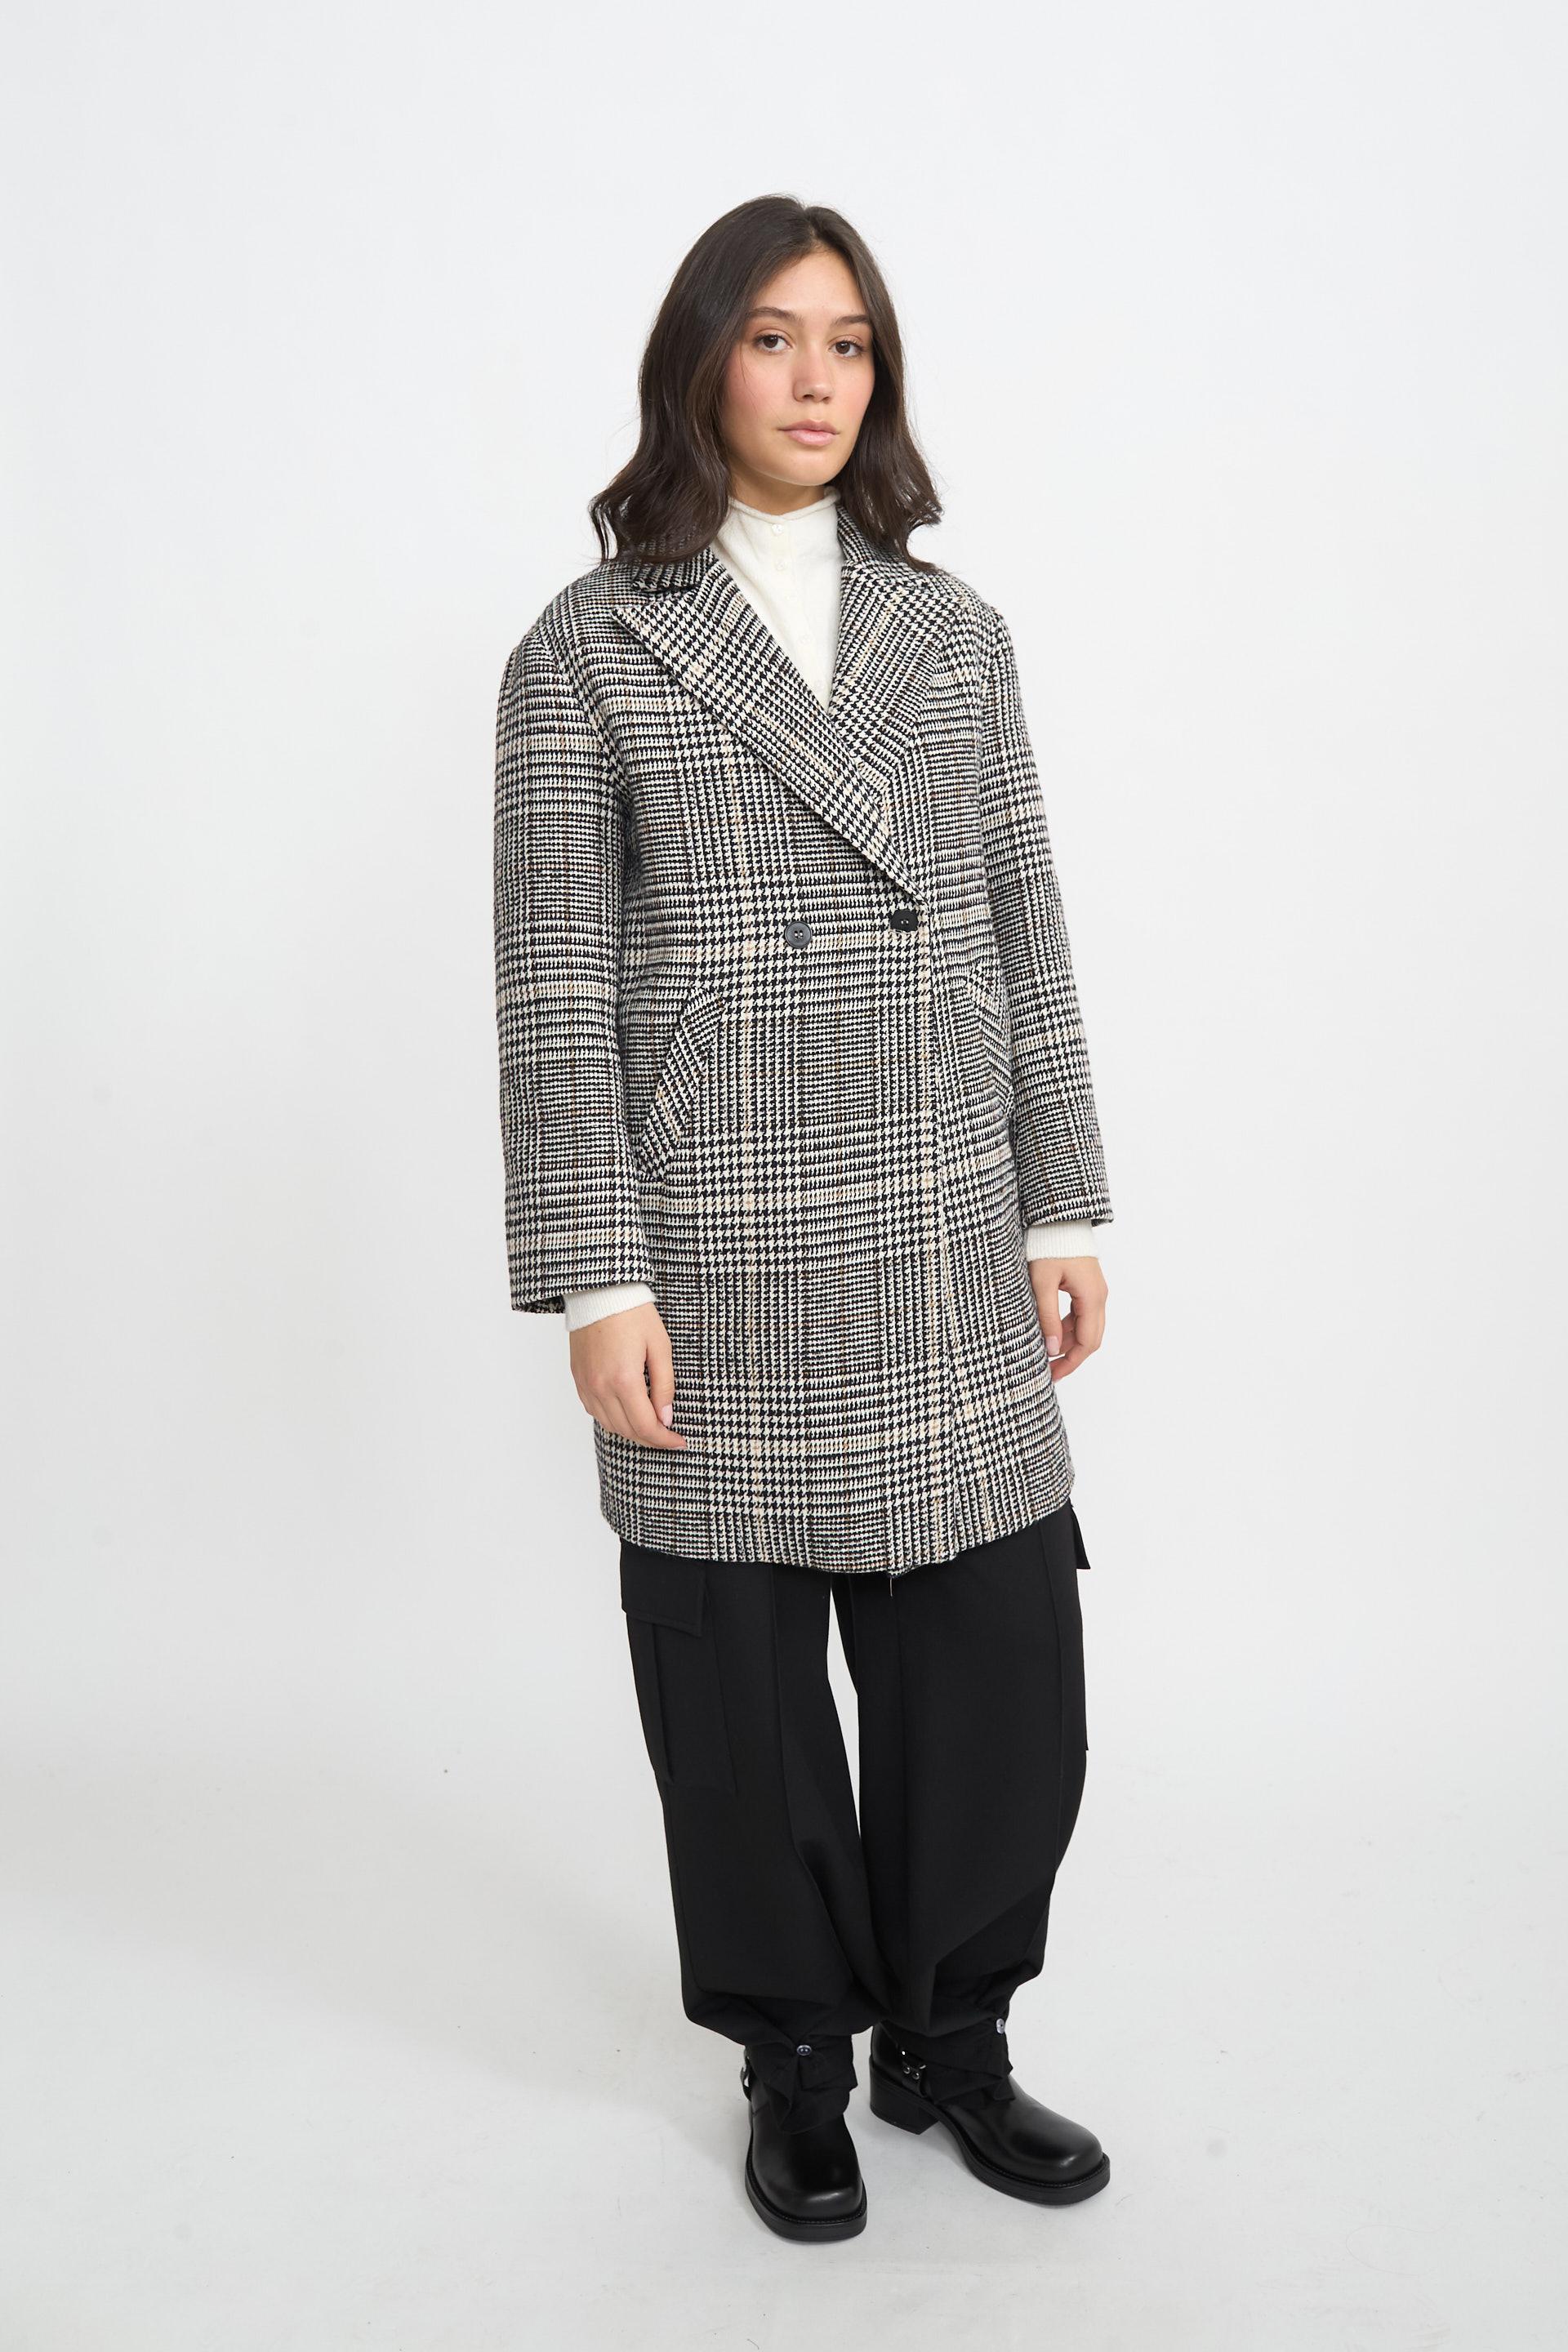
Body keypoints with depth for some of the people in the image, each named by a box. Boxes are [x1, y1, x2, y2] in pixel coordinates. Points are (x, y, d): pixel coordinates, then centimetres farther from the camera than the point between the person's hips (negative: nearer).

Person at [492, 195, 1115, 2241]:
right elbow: (554, 987, -5)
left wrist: (1066, 1208, 7)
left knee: (1004, 1664, 6)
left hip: (947, 1258, 4)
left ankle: (949, 2039, 30)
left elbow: (1025, 928, 11)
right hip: (720, 1260, -3)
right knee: (743, 1684, 8)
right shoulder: (589, 650, -1)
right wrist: (597, 1284, -9)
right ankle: (796, 2066, 30)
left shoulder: (954, 633, 11)